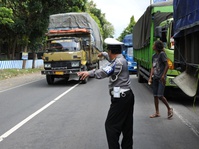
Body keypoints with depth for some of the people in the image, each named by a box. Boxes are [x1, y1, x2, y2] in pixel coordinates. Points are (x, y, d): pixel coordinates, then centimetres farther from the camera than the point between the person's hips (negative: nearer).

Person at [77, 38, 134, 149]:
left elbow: (105, 72, -37)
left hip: (120, 98, -10)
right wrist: (103, 54, 55)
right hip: (127, 95, 10)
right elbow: (111, 58, 37)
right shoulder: (120, 58, 12)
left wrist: (90, 73, -48)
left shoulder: (119, 62, -18)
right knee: (127, 125, 14)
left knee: (111, 125, -5)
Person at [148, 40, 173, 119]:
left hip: (161, 78, -7)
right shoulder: (154, 56, 11)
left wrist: (163, 76, -17)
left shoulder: (162, 54, -10)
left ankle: (169, 109, 12)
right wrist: (150, 78, 7)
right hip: (155, 78, 8)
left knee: (160, 95, -10)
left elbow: (167, 65, -12)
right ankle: (157, 113, 18)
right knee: (155, 96, 8)